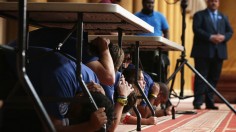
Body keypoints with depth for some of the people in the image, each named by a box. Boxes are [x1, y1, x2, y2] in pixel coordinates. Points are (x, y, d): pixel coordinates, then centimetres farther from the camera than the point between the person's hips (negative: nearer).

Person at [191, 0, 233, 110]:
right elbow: (196, 29, -8)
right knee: (201, 78, -7)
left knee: (214, 78, 4)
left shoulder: (223, 17, 22)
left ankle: (210, 102, 8)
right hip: (203, 51, -5)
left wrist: (223, 37, -9)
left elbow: (230, 32, 13)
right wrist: (210, 37, -19)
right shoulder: (199, 15, 7)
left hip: (219, 52, 5)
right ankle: (197, 102, -7)